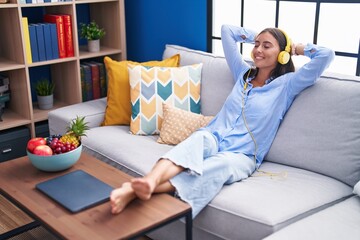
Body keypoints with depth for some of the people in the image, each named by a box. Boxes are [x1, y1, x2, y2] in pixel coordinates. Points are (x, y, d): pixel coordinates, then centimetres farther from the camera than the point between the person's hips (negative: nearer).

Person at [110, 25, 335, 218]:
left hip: (241, 155, -3)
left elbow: (326, 54, -1)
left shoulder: (287, 84, 8)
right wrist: (256, 37, 29)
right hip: (213, 138, 3)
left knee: (220, 164, -40)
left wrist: (295, 48, 14)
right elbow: (227, 30, 30)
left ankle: (148, 189, -65)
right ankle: (148, 181, -65)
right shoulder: (243, 72, 21)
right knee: (199, 138, -37)